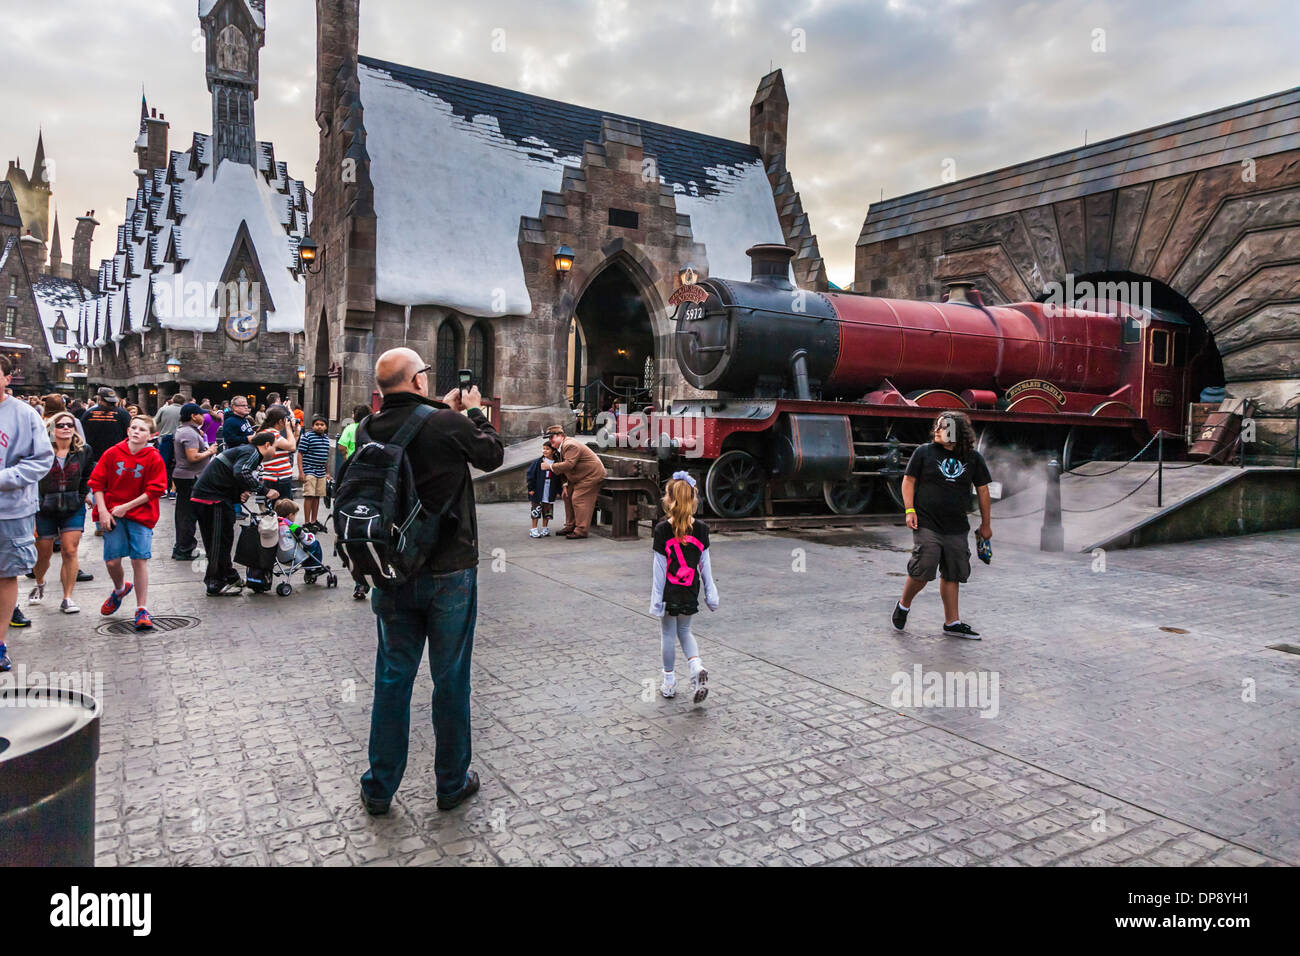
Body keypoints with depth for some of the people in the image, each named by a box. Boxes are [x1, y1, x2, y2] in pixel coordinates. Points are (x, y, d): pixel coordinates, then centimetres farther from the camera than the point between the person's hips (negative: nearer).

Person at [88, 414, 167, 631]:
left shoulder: (154, 458, -5)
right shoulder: (112, 453, 1)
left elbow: (155, 490, -5)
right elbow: (97, 482, 4)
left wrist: (126, 507, -11)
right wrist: (102, 511, -5)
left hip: (140, 515, -2)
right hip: (112, 514, 2)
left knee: (139, 560, -6)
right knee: (112, 560, 0)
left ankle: (142, 609, 4)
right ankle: (120, 589, 35)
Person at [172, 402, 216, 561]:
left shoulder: (182, 429, 15)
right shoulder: (190, 433, -18)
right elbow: (193, 457, -26)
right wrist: (209, 452, -12)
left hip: (182, 475, 11)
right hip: (190, 478, -11)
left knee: (183, 513, 16)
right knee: (189, 515, -5)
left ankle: (180, 548, 24)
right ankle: (184, 551, 0)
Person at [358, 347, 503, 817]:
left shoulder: (371, 430, -4)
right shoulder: (450, 425, -16)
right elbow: (492, 454, 2)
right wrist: (474, 412, 15)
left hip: (395, 575, 4)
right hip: (450, 572, -4)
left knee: (392, 678, 15)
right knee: (450, 680, 10)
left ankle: (379, 788, 25)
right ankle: (452, 784, 24)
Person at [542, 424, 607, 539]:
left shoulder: (570, 445, -24)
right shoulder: (559, 448, 9)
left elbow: (568, 464, -34)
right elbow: (562, 468, 15)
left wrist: (550, 466, -26)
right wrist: (565, 484, 4)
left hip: (591, 474, -11)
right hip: (578, 477, 11)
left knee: (578, 499, -14)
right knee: (567, 496, 12)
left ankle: (581, 530, -10)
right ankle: (570, 526, 21)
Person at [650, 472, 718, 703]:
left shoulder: (662, 530, -14)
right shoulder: (701, 529, -5)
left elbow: (659, 568, -12)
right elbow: (705, 565, 0)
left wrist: (656, 599, -7)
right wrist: (710, 594, 8)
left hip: (669, 592, -3)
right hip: (690, 591, 3)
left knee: (668, 634, 12)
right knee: (684, 631, 21)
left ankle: (669, 683, 23)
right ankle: (697, 668, -1)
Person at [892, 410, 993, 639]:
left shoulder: (973, 458, 7)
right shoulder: (924, 452, 0)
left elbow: (983, 491, 13)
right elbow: (909, 480, 4)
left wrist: (986, 524, 15)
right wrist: (910, 510, -7)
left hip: (957, 529, 3)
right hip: (927, 525, -3)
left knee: (952, 575, 8)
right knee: (922, 571, -9)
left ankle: (952, 622, 18)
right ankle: (903, 605, 16)